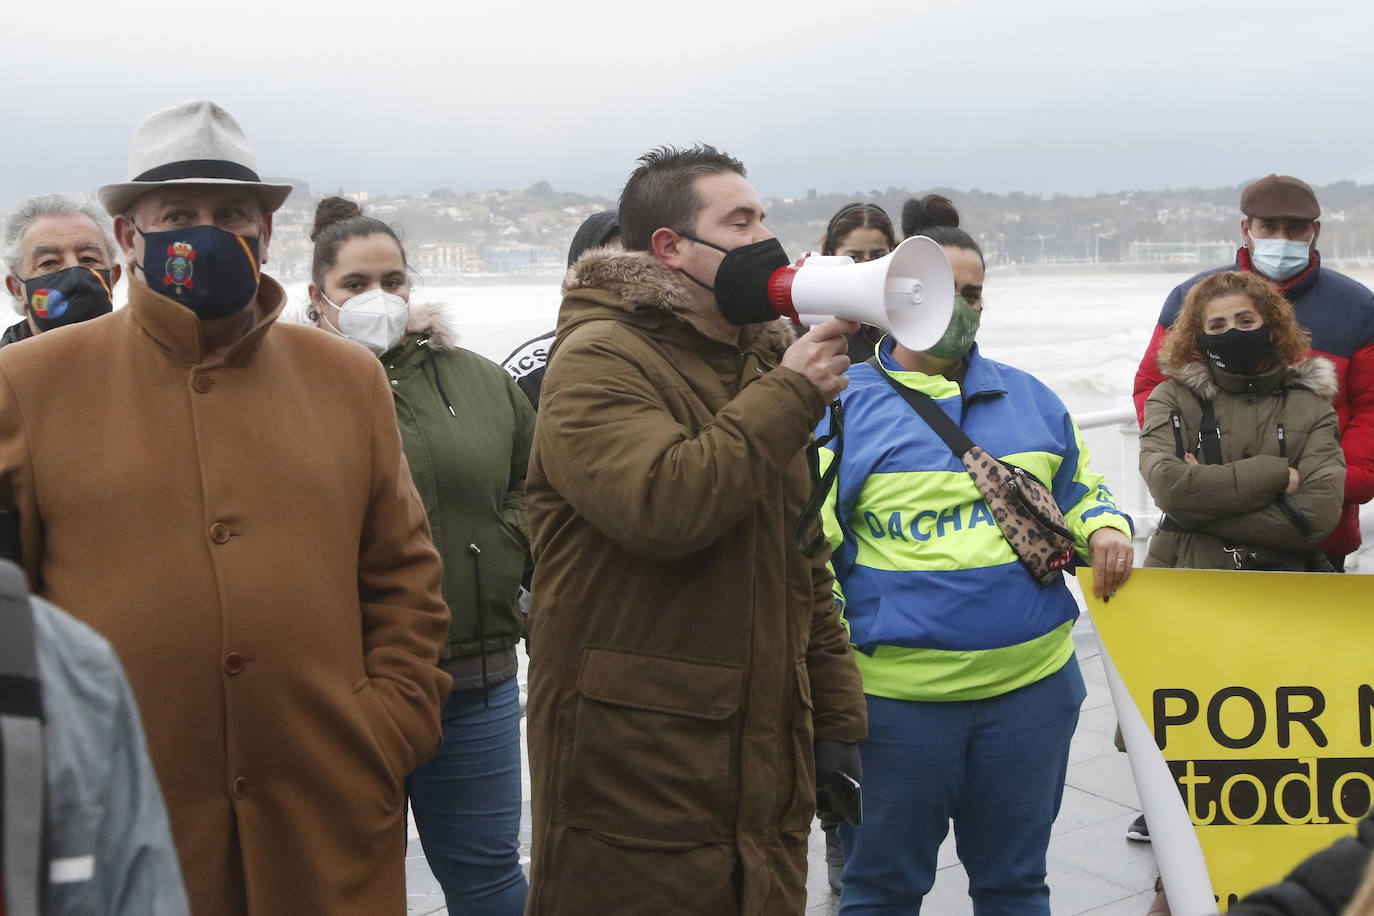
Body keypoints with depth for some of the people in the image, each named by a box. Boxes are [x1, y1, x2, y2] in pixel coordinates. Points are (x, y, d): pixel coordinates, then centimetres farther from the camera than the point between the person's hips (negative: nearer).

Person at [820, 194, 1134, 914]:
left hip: (1031, 686, 4)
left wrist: (1103, 529, -2)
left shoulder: (1029, 398, 12)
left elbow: (1078, 492, 21)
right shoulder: (843, 403, -1)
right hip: (894, 692, -3)